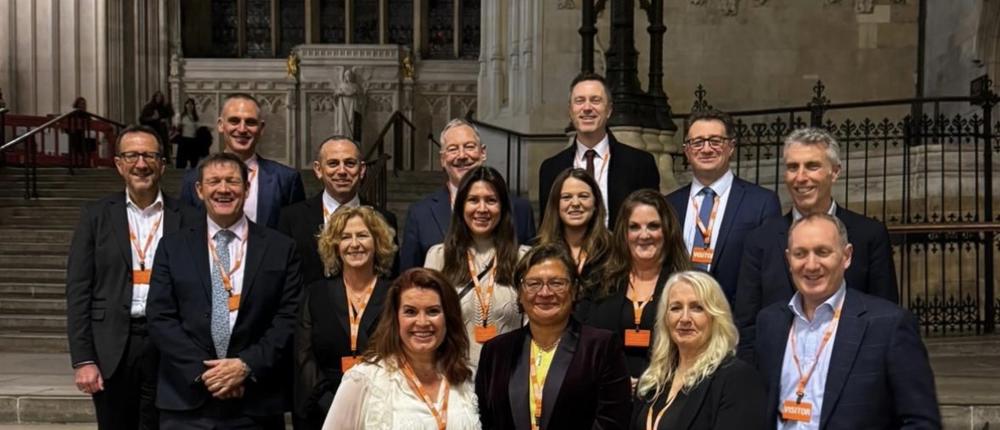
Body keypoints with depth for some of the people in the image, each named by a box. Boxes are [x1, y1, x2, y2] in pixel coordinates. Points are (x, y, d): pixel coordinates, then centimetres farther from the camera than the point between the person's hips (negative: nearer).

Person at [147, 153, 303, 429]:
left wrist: (247, 365, -11)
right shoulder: (173, 248, 7)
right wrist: (202, 371, -10)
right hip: (187, 400, 1)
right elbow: (160, 318, 1)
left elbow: (289, 319, 0)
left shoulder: (281, 249, 5)